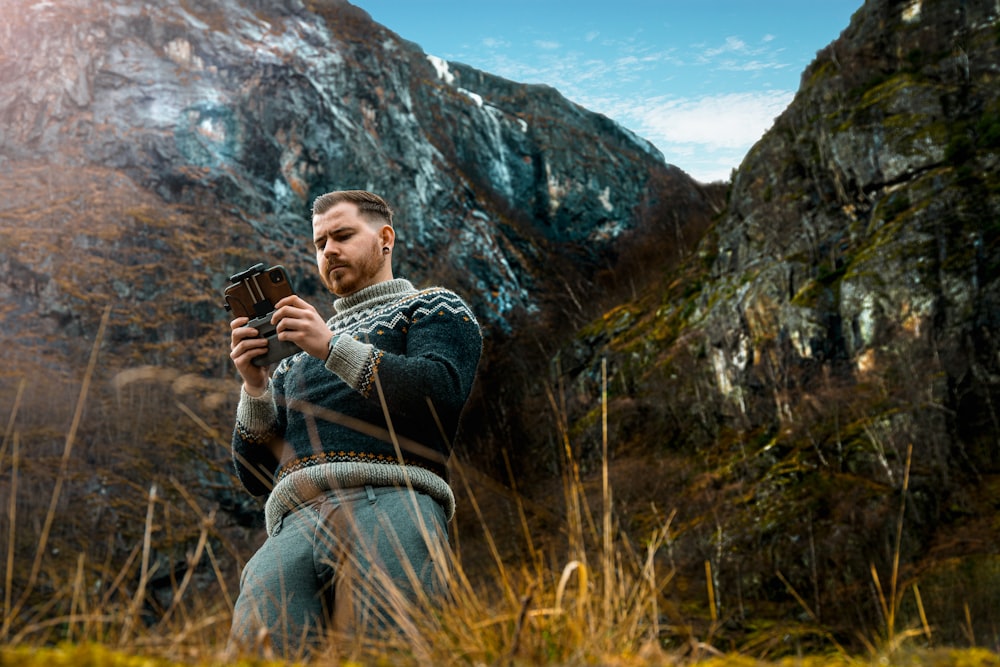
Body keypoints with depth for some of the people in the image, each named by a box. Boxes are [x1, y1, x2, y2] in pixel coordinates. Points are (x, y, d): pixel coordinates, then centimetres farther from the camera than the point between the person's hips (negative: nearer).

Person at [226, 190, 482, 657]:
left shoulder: (434, 308, 21)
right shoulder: (297, 358, 36)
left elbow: (442, 393, -3)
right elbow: (256, 475, 26)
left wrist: (334, 347, -5)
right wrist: (255, 386, 9)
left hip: (388, 501, -4)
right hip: (294, 522, 4)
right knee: (254, 649, -23)